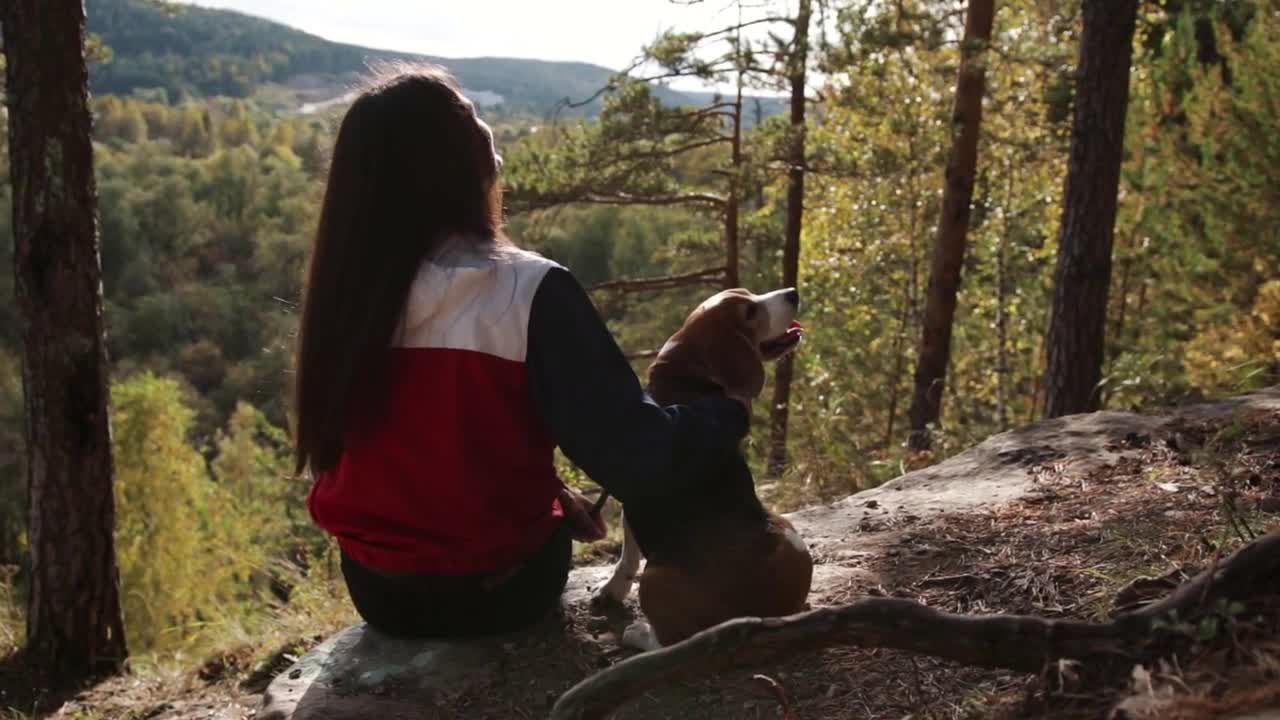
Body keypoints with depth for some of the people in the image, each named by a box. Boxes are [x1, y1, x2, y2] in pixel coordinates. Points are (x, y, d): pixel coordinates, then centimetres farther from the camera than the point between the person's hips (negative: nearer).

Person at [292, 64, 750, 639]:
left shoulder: (346, 290, -7)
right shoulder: (529, 291, -22)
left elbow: (413, 453, 6)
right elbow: (636, 459, -23)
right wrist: (729, 409, -4)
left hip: (377, 590, 4)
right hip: (496, 590, -3)